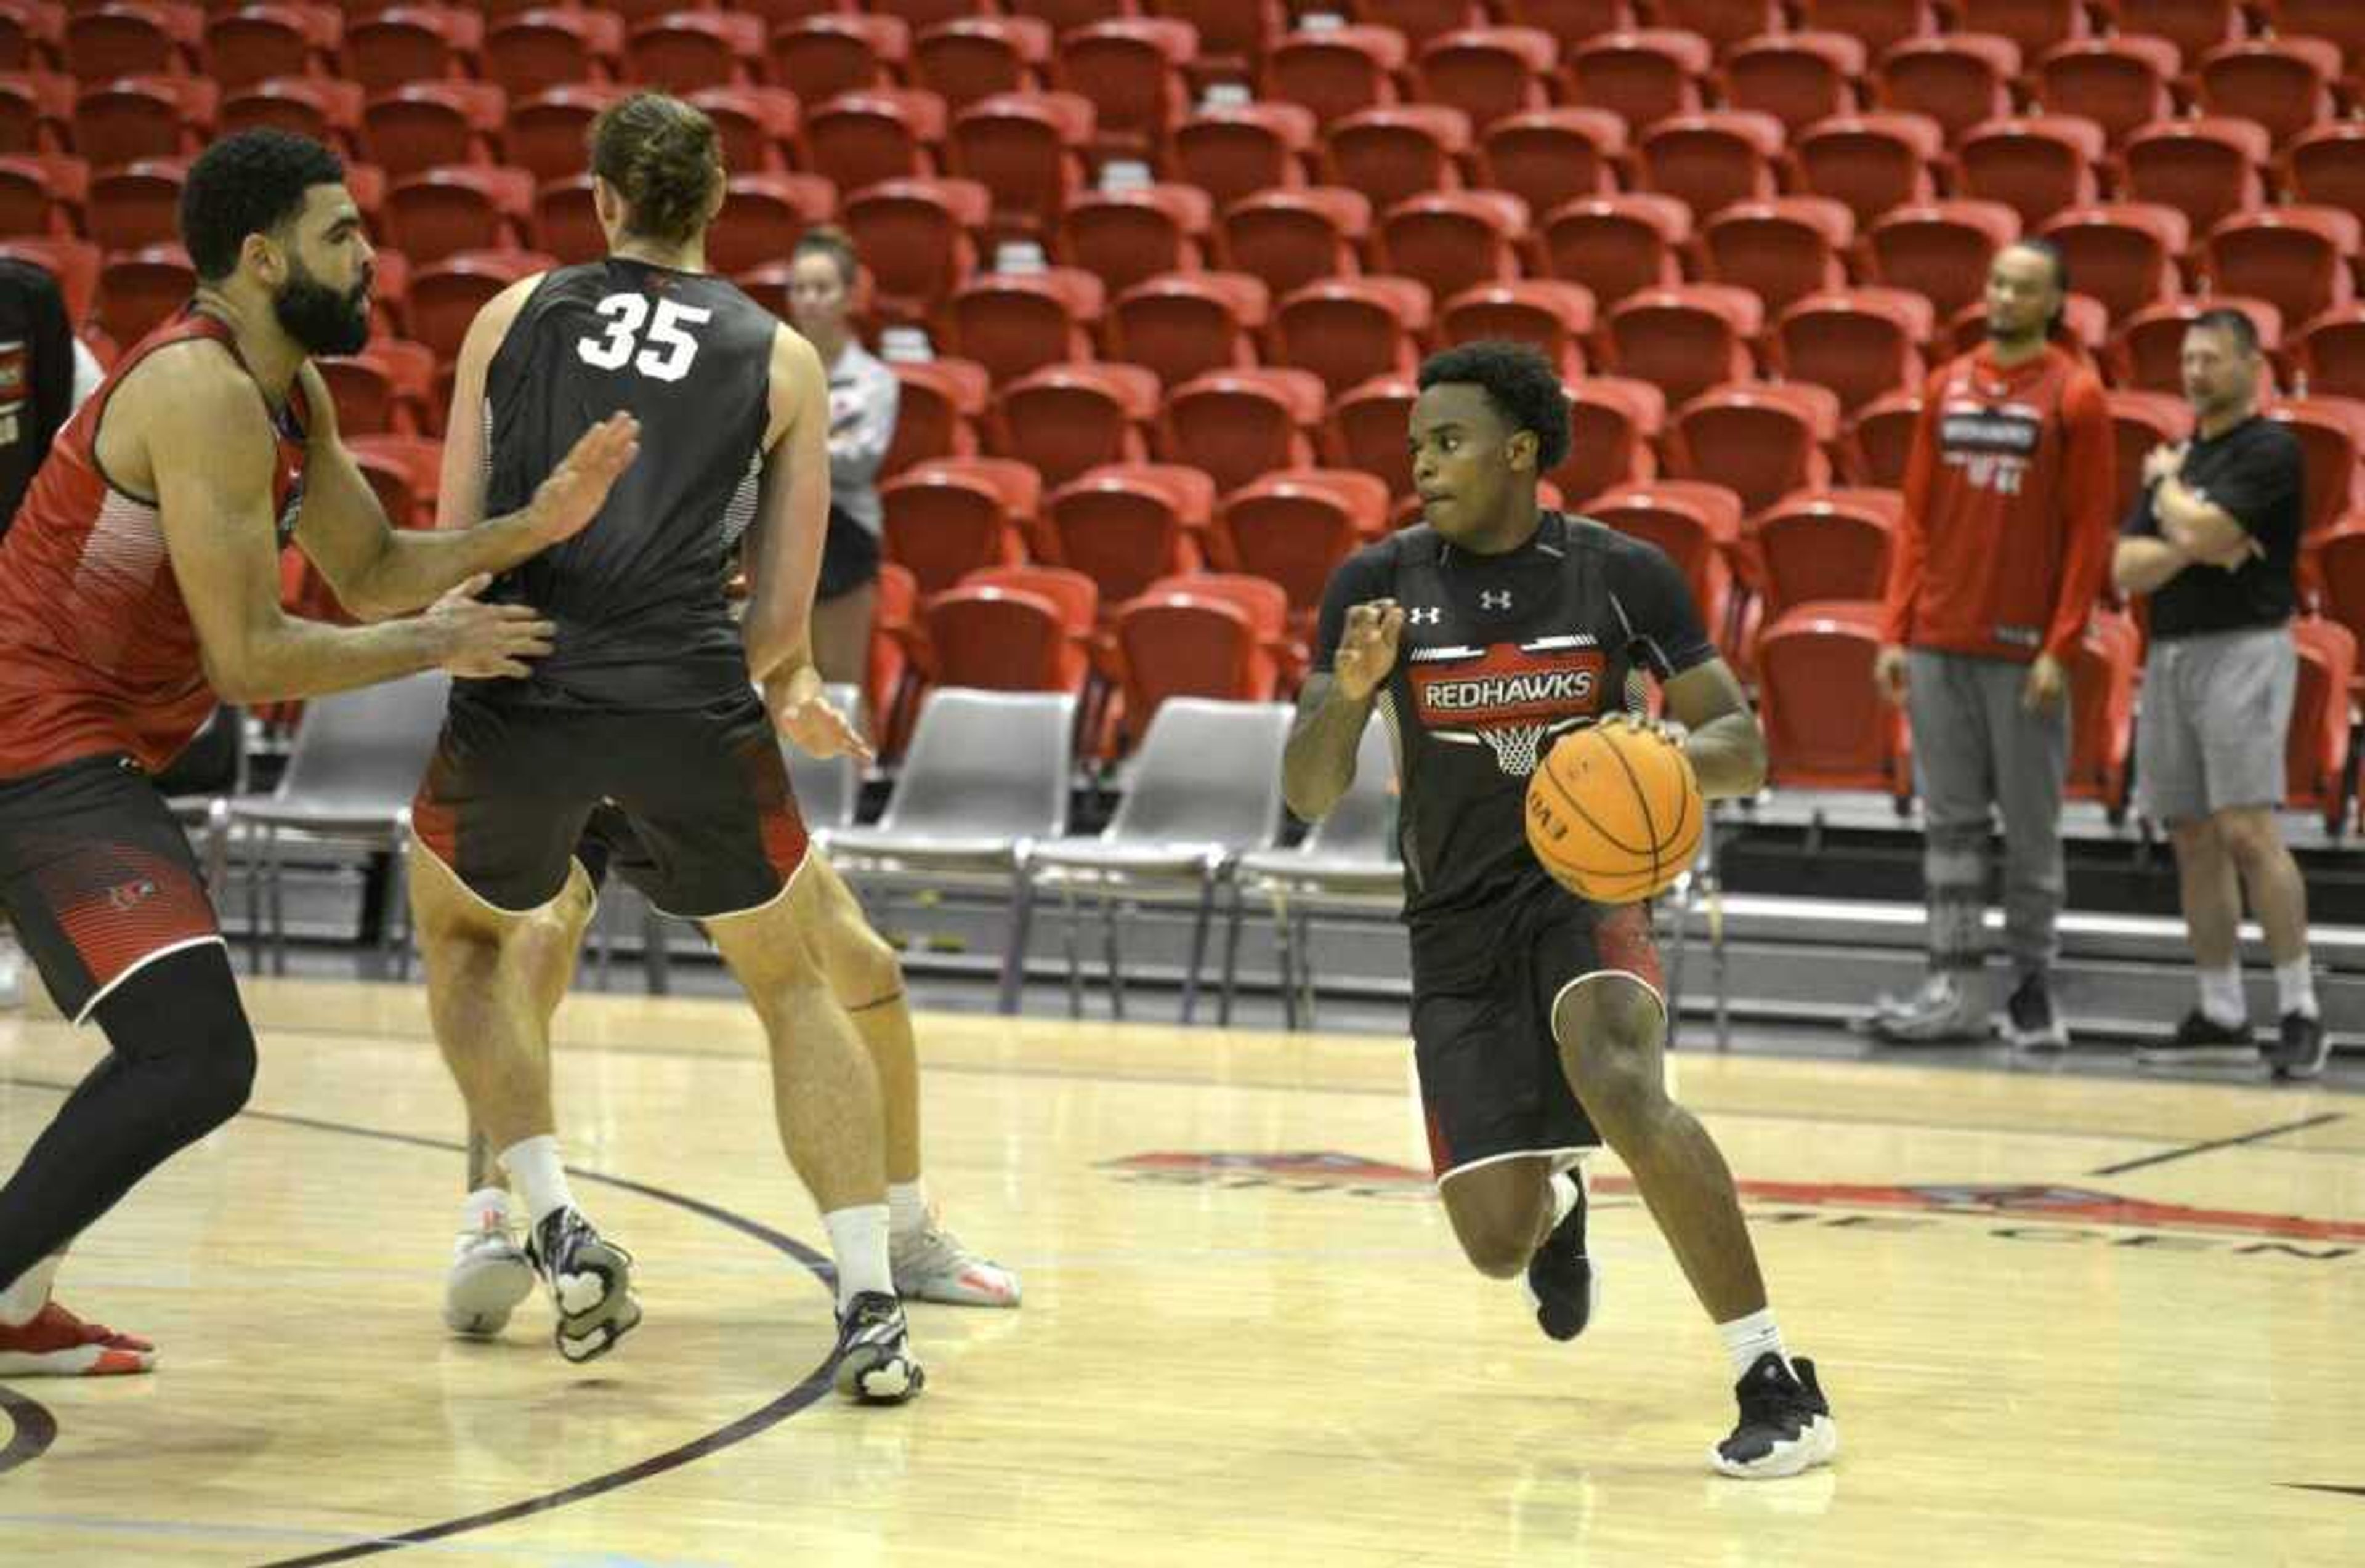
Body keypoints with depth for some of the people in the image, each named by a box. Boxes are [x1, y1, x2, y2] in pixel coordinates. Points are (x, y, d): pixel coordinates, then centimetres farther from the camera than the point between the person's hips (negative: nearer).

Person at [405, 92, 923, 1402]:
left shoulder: (514, 316, 14)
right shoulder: (780, 359, 12)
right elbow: (783, 619, 11)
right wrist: (784, 688, 32)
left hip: (519, 690, 0)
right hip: (691, 702, 0)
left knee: (462, 937, 31)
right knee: (793, 987, 21)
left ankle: (558, 1234, 15)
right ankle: (869, 1309, 9)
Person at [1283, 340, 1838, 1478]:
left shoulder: (1622, 575, -7)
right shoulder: (1378, 584, -6)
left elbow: (1744, 747, -2)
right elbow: (1308, 797, -7)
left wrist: (1678, 749, -26)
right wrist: (1350, 691, -27)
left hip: (1587, 884, -2)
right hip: (1456, 924, 2)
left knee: (1621, 1086, -34)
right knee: (1496, 1244, -2)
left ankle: (1776, 1382, -28)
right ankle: (1557, 1203, 40)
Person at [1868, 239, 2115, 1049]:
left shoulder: (2075, 396, -3)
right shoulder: (1948, 387, 10)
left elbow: (2090, 532, -6)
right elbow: (1917, 518, 12)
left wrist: (2060, 648, -12)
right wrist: (1895, 631, 4)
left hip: (2024, 650, -4)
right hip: (1939, 644, 4)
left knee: (2030, 825, 2)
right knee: (1950, 820, 5)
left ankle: (2033, 987, 10)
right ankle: (1955, 987, 9)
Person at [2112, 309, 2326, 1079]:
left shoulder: (2270, 451, -6)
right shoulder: (2176, 460, 16)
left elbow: (2204, 528, -18)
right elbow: (2127, 569, 8)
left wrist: (2168, 487, 2)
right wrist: (2192, 547, -11)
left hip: (2244, 648, -8)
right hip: (2169, 654, 8)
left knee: (2248, 830, -15)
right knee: (2194, 841, 7)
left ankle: (2300, 1009, -12)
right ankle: (2221, 1016, 12)